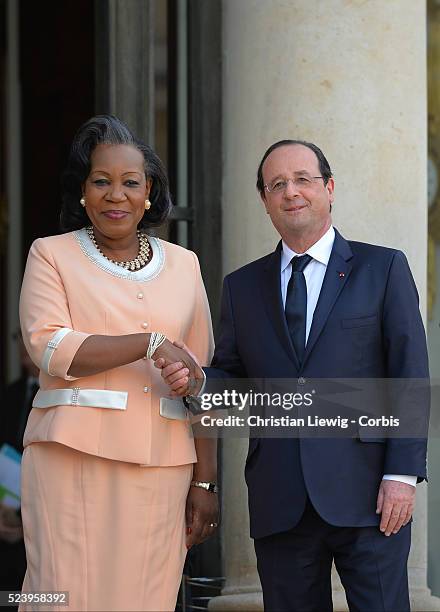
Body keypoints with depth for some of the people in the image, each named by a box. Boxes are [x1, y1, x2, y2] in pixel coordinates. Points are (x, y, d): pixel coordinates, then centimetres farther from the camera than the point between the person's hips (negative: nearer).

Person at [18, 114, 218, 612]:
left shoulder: (182, 265, 16)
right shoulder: (51, 255, 7)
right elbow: (48, 346, -8)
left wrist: (204, 481, 9)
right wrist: (151, 343, -15)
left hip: (162, 466, 3)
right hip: (74, 455, -3)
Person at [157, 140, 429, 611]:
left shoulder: (383, 269, 5)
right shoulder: (243, 286, 15)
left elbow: (410, 376, 0)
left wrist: (402, 473, -9)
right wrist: (196, 381, -9)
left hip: (364, 496, -3)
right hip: (280, 504, 3)